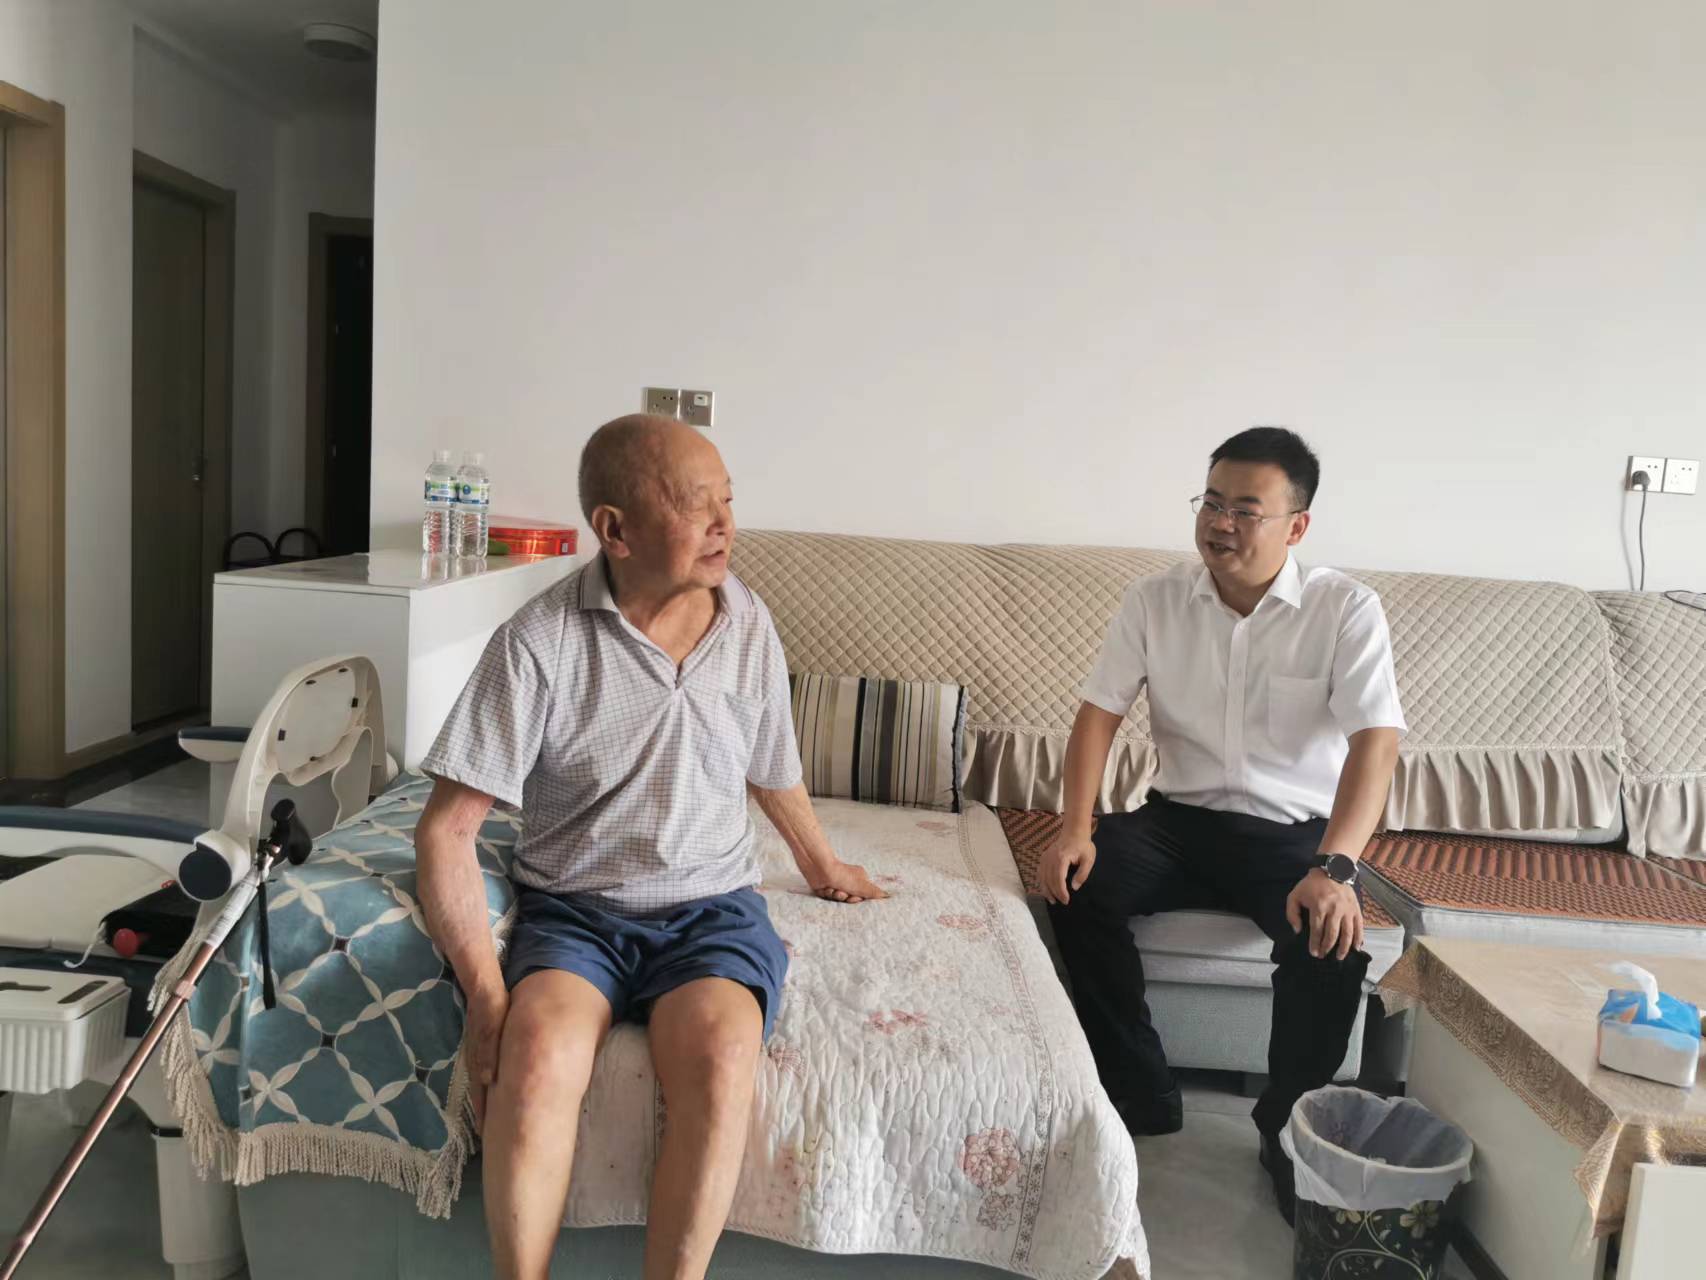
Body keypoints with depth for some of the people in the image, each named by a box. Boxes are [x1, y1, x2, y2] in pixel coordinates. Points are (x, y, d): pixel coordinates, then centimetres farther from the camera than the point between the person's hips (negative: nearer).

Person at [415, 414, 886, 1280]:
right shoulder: (541, 641, -13)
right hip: (572, 910, -1)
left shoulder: (749, 628, -1)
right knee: (539, 1061, -32)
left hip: (711, 908, 2)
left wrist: (821, 867, 33)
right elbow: (446, 830, -11)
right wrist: (486, 994, -18)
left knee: (719, 1063, -30)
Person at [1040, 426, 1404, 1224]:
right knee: (1078, 886, -23)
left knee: (1331, 938, -31)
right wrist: (1075, 827, -19)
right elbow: (1099, 712, -3)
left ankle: (1287, 1130, -4)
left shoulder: (1346, 610, -11)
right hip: (1180, 818, 3)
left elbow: (1375, 743, -20)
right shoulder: (1154, 600, -2)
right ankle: (1140, 1098, -6)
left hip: (1292, 832, -2)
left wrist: (1335, 867, -36)